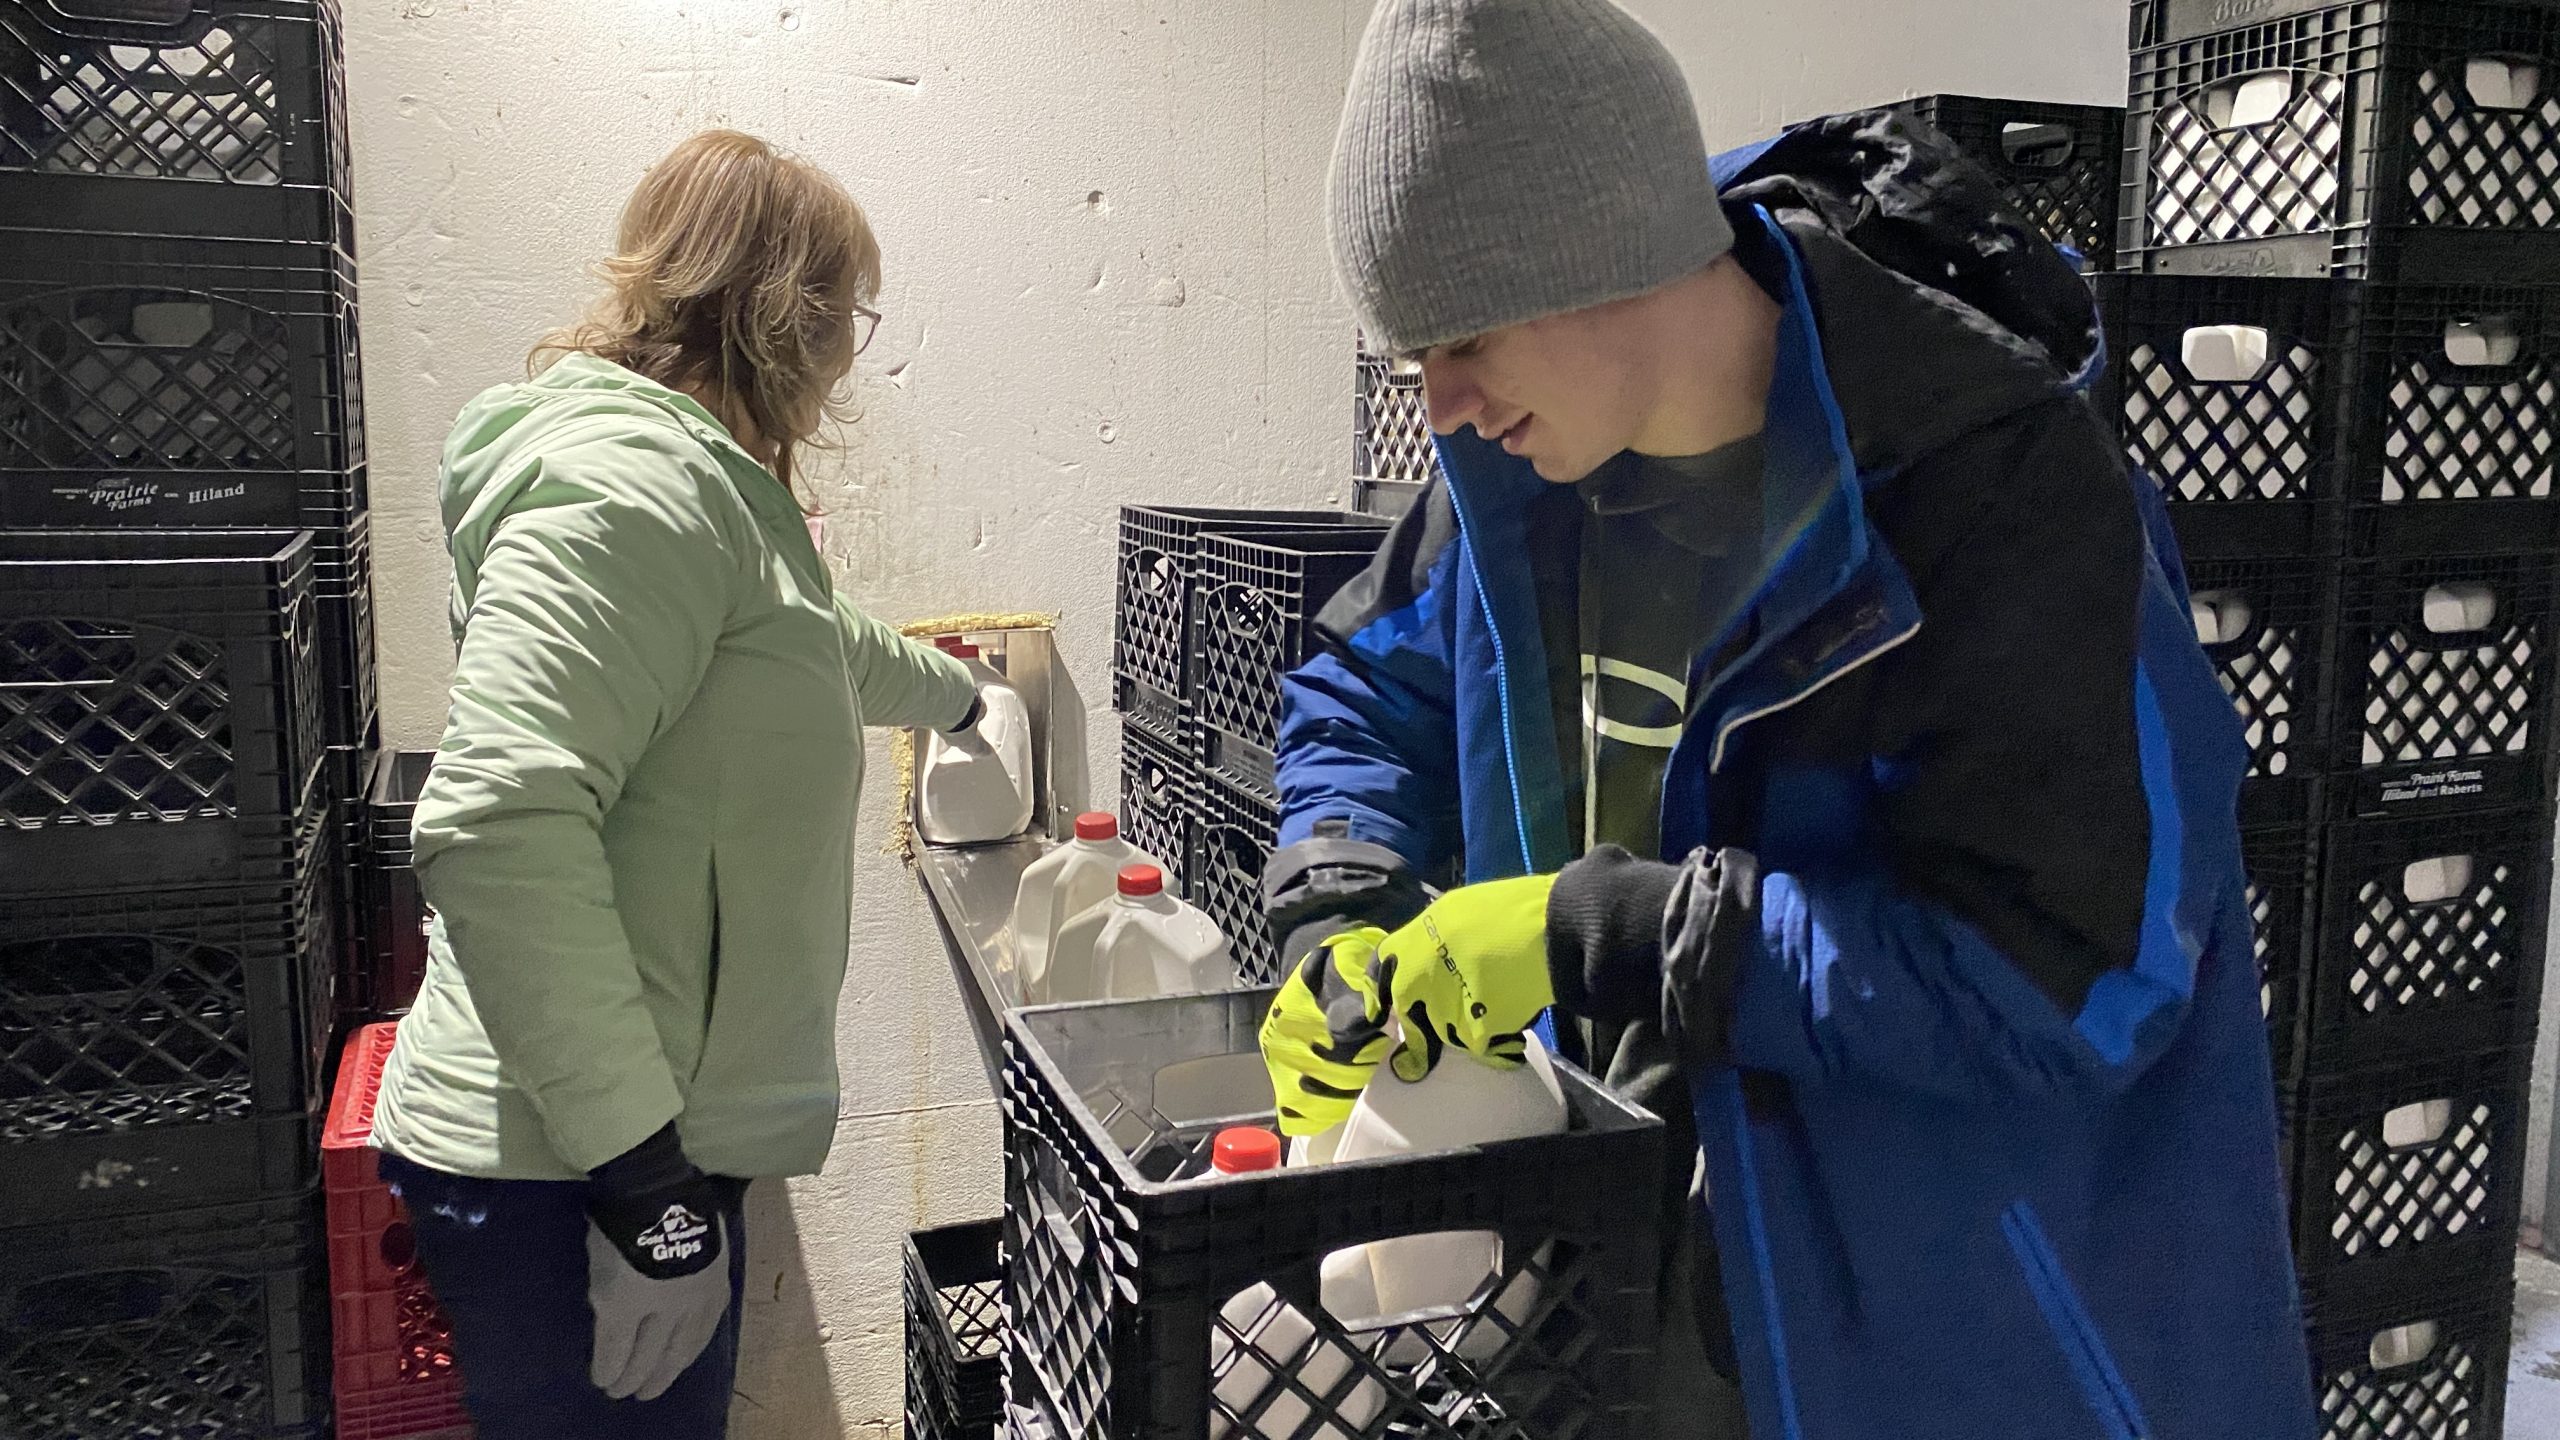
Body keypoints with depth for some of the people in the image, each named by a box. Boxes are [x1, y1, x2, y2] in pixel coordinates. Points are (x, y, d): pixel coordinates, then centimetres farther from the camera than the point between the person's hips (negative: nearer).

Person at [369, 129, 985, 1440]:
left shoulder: (701, 484, 14)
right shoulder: (627, 483, -19)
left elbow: (810, 641, 35)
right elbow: (501, 828, -29)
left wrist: (952, 697, 52)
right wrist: (646, 1186, -26)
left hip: (651, 1147, 10)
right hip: (570, 1182, -10)